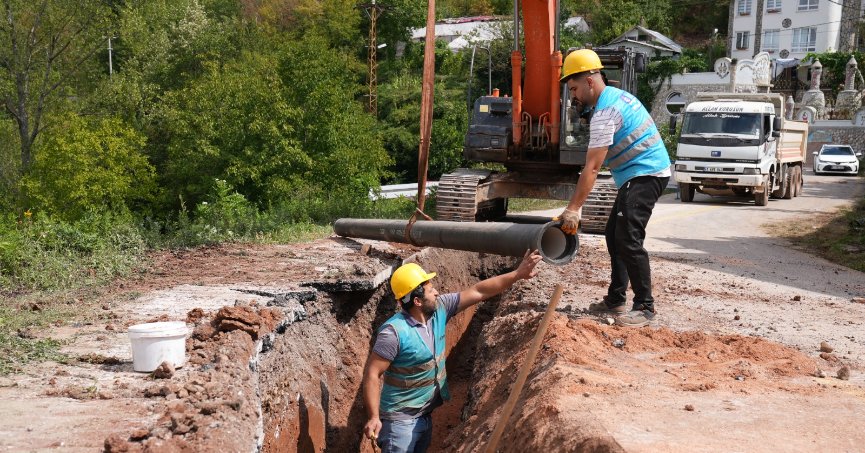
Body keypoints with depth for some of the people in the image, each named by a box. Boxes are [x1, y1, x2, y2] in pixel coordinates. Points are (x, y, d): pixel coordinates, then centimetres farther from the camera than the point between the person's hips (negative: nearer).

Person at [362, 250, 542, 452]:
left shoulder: (439, 309, -5)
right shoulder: (394, 332, -26)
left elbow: (479, 291, -1)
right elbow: (372, 374, -23)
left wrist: (518, 274, -3)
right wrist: (374, 417, -26)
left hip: (425, 416, 8)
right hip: (400, 420, -8)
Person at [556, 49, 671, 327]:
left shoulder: (605, 112, -20)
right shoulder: (617, 96, 12)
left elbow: (592, 168, -25)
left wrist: (573, 209, -27)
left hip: (644, 176, -11)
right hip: (642, 175, 11)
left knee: (628, 239, -14)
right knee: (614, 235, 13)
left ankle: (645, 307, -9)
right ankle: (615, 300, 19)